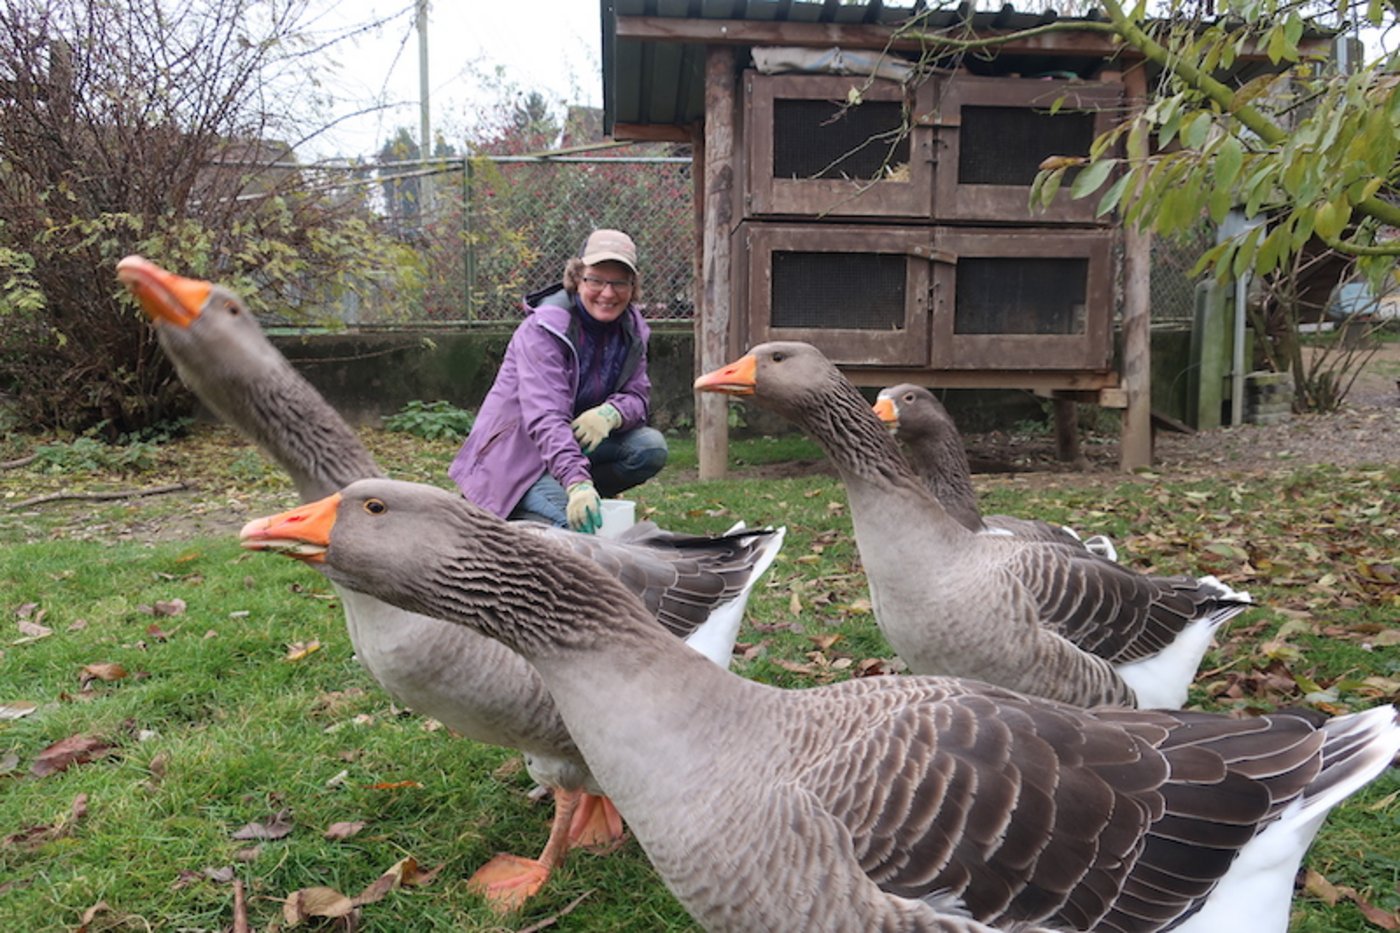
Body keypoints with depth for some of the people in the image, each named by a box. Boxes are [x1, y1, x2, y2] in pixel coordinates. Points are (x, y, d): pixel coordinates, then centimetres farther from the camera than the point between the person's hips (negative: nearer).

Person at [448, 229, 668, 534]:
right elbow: (545, 417, -34)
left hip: (576, 440, 7)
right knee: (574, 524, -29)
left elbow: (638, 396, 0)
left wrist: (611, 413, -26)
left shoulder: (631, 329, -1)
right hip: (518, 451, -7)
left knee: (652, 448, -16)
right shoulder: (544, 329, -22)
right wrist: (577, 482, -48)